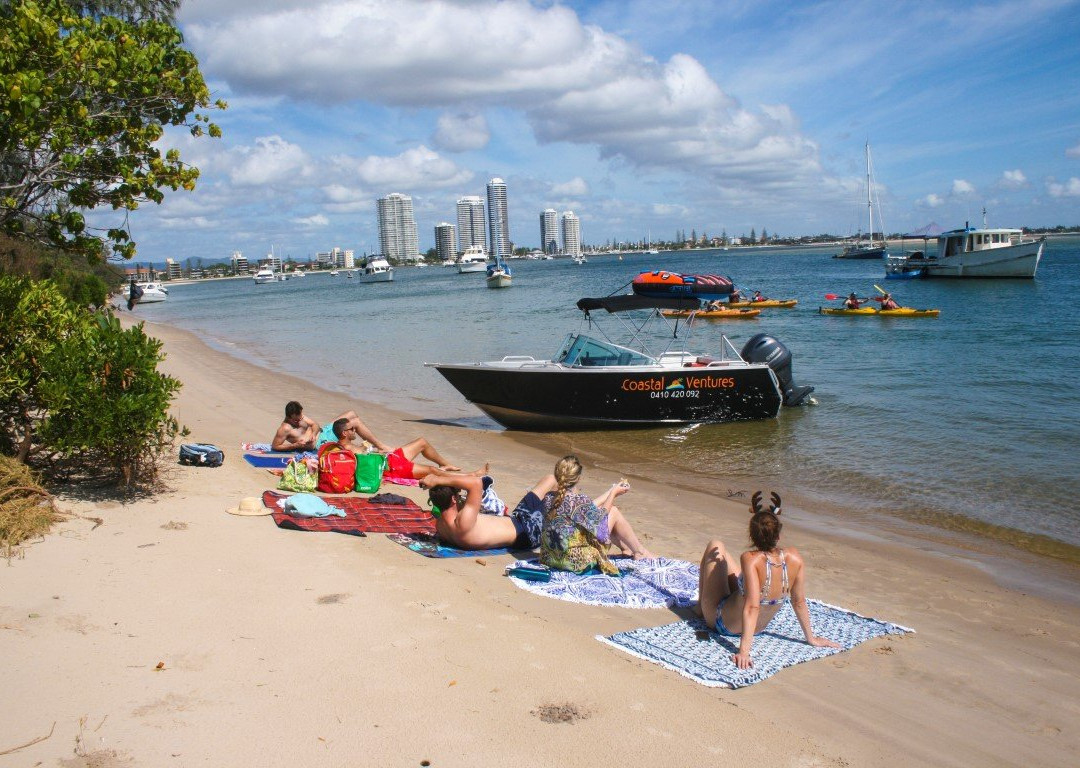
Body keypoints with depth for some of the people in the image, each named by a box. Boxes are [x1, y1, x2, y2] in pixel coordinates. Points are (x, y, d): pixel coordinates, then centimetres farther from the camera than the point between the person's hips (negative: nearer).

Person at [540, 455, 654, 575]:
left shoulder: (549, 498, -3)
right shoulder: (578, 499, -25)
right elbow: (600, 515, -4)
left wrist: (611, 492, 17)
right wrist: (613, 493, 9)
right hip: (576, 561, -7)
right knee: (614, 512, 6)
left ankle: (626, 548, 39)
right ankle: (640, 552, 21)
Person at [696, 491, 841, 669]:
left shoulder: (751, 559, -35)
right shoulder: (794, 558, -22)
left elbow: (752, 606, -40)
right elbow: (799, 602, -12)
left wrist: (744, 651, -38)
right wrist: (811, 638, 2)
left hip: (721, 621, -5)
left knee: (715, 546, 12)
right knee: (723, 554, 27)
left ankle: (701, 604, 30)